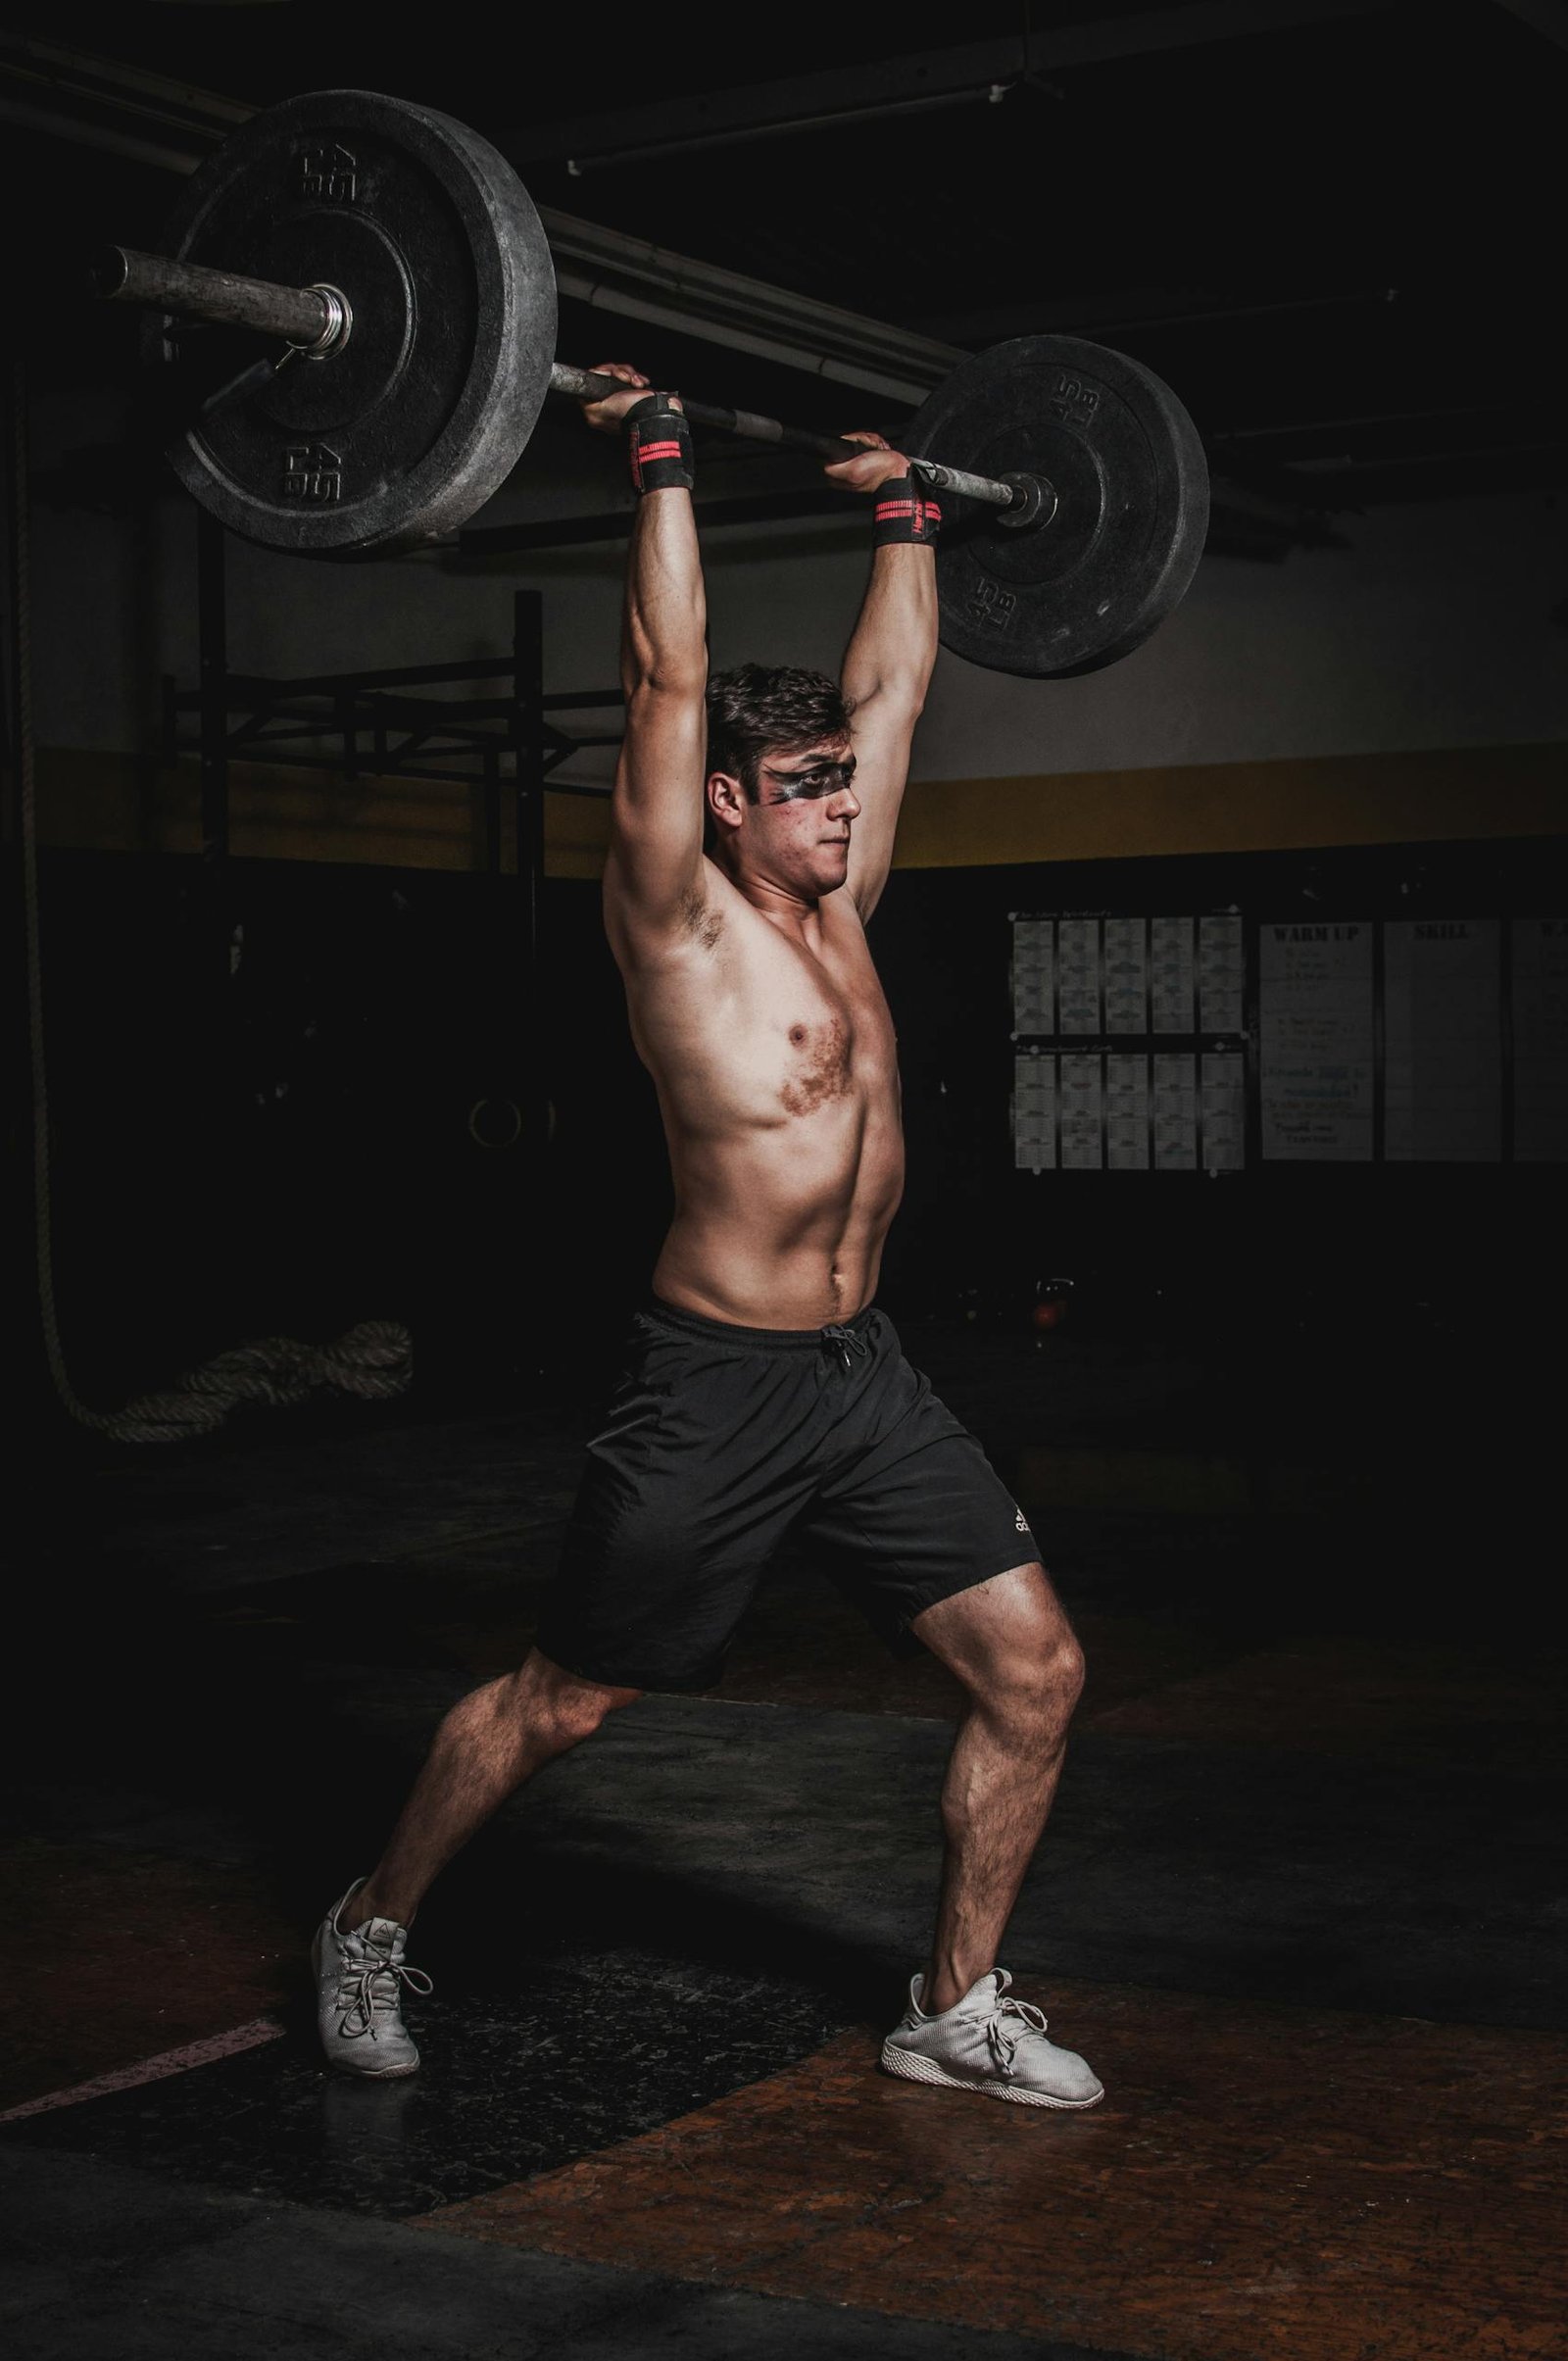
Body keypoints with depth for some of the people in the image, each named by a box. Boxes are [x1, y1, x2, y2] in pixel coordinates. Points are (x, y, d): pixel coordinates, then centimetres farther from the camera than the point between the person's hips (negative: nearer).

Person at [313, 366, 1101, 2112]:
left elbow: (895, 681, 18)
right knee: (563, 1701, 7)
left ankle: (957, 2005, 15)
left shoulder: (836, 903, 9)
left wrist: (905, 514, 23)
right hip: (714, 1386, -7)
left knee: (1034, 1671, 0)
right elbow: (670, 680, -18)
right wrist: (663, 463, -15)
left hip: (863, 1374, 7)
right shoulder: (681, 917, -9)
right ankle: (373, 1930, 30)